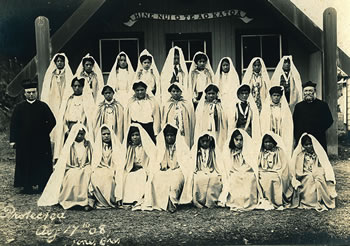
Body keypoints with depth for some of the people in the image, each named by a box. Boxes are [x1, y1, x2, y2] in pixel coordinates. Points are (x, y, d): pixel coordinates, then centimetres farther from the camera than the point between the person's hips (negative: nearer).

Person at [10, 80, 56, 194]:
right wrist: (13, 140, -4)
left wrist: (44, 132, -2)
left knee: (42, 164, 2)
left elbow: (52, 121, 4)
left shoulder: (43, 106, 3)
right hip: (24, 142, 1)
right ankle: (27, 186, 12)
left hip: (41, 142, -1)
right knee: (25, 164, 3)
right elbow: (13, 124, 3)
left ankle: (42, 186, 11)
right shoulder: (19, 107, 5)